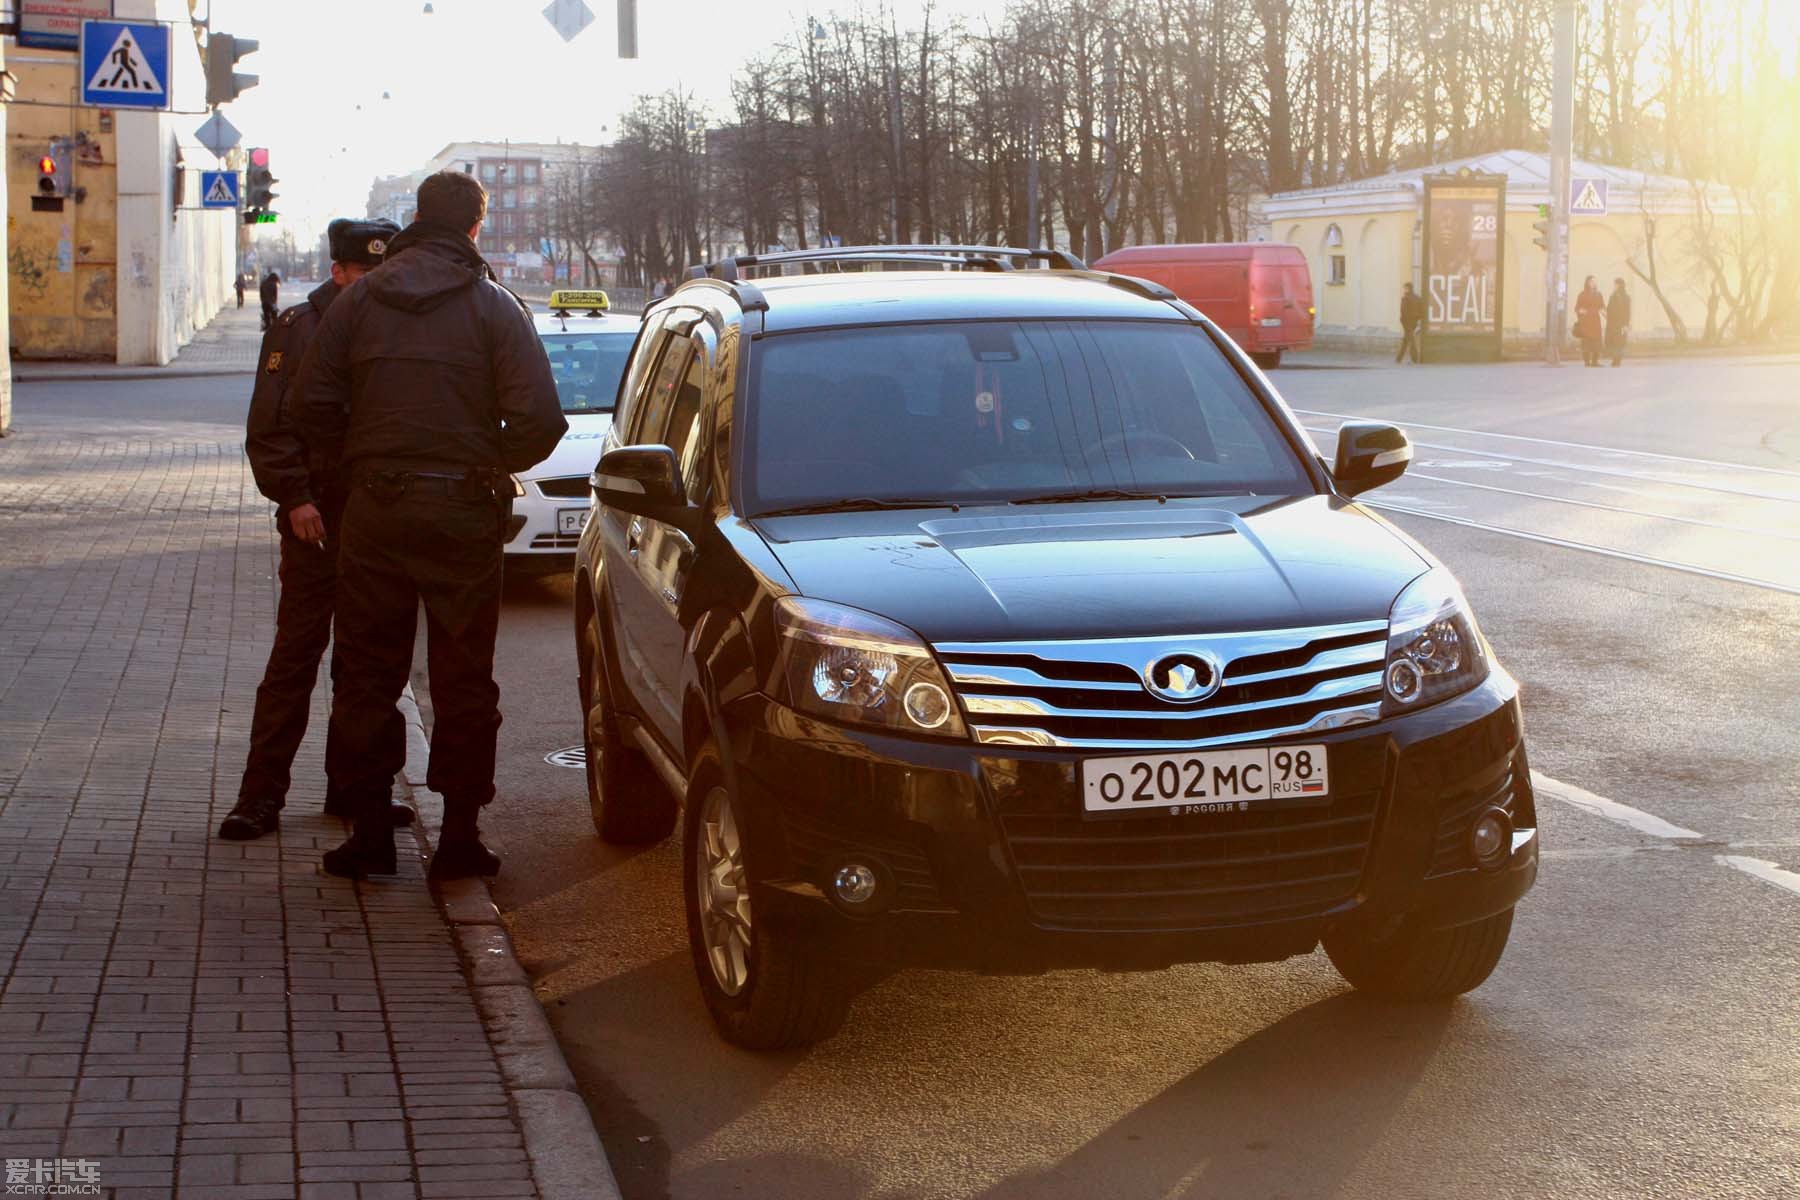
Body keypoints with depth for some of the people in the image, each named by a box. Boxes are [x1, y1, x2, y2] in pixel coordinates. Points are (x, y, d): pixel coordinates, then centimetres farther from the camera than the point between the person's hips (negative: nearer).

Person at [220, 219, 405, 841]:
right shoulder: (299, 328, -1)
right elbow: (269, 429, -4)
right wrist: (296, 498, -14)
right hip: (320, 521, -4)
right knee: (295, 658, -5)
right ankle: (261, 795, -2)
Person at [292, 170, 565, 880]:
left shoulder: (359, 299, 4)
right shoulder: (494, 305, -4)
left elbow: (312, 401, 0)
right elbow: (539, 420, -10)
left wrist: (348, 464, 14)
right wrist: (497, 469, 8)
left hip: (373, 510, 2)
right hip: (462, 513, -2)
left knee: (367, 676, 9)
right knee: (464, 681, 6)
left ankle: (369, 832, 11)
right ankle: (460, 835, 8)